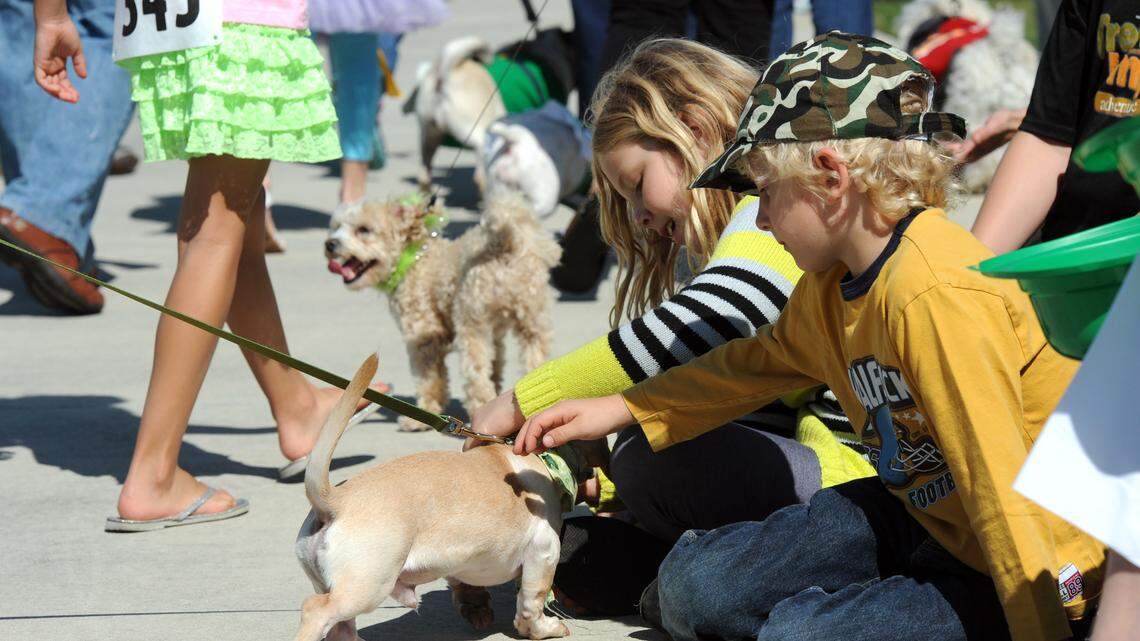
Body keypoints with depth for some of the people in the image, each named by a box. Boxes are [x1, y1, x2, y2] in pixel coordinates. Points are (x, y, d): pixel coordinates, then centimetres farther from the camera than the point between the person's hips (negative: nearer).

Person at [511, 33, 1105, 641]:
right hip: (920, 514, 9)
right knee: (691, 586, 3)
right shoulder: (829, 286, 2)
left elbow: (998, 482, -30)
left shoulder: (937, 294, -29)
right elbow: (759, 362, 23)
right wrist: (616, 410, 22)